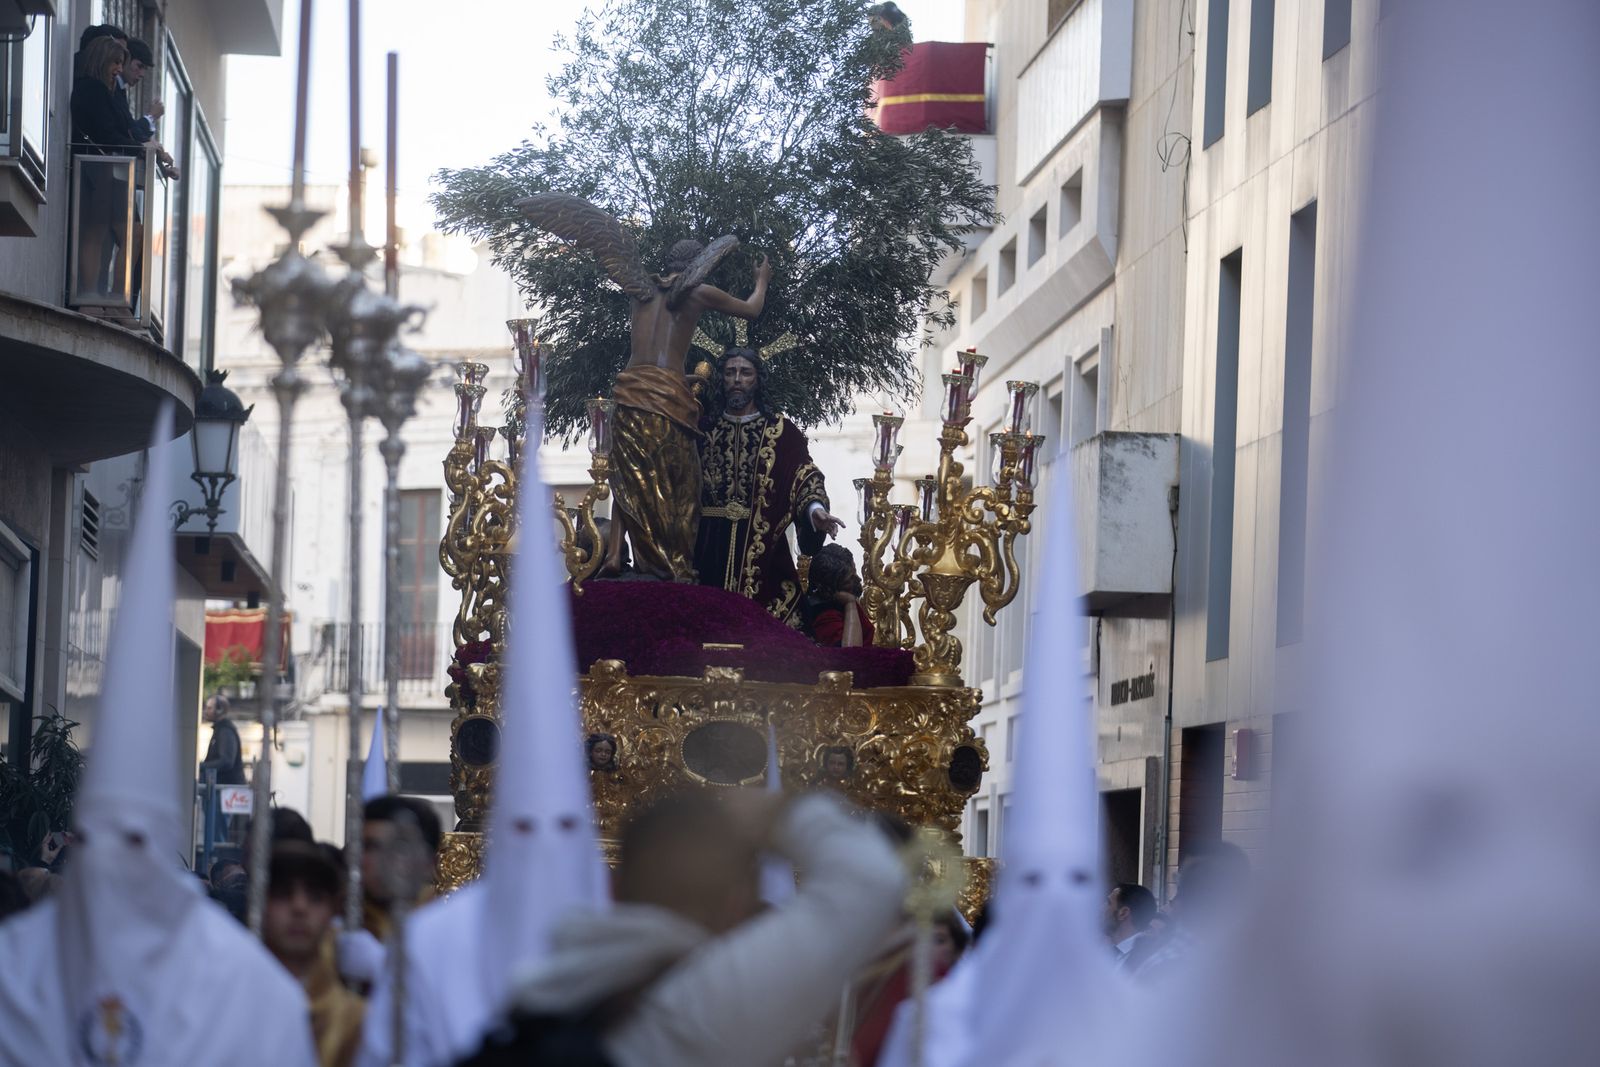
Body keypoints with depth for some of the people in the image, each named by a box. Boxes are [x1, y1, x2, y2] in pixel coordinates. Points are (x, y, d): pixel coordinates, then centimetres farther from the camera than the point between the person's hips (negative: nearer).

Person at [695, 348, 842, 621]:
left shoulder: (781, 432, 3)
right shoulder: (705, 429, 13)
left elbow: (804, 476, -7)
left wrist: (815, 508, -27)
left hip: (761, 549, -3)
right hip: (708, 547, 3)